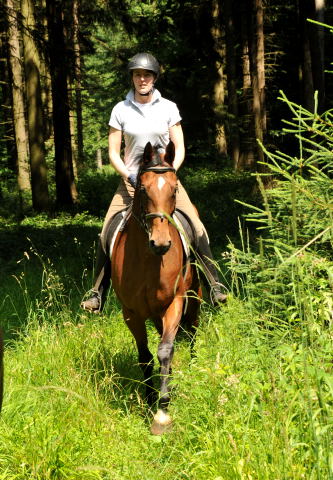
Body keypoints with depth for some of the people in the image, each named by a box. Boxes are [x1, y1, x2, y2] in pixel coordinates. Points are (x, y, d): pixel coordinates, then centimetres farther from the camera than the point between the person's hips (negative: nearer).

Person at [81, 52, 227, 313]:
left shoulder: (168, 108, 0)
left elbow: (180, 149, 2)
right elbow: (113, 153, 1)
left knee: (197, 229, -15)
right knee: (107, 236, -11)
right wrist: (129, 176, -15)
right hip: (131, 181, 0)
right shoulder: (121, 110, -1)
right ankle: (97, 293, 2)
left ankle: (215, 285, -4)